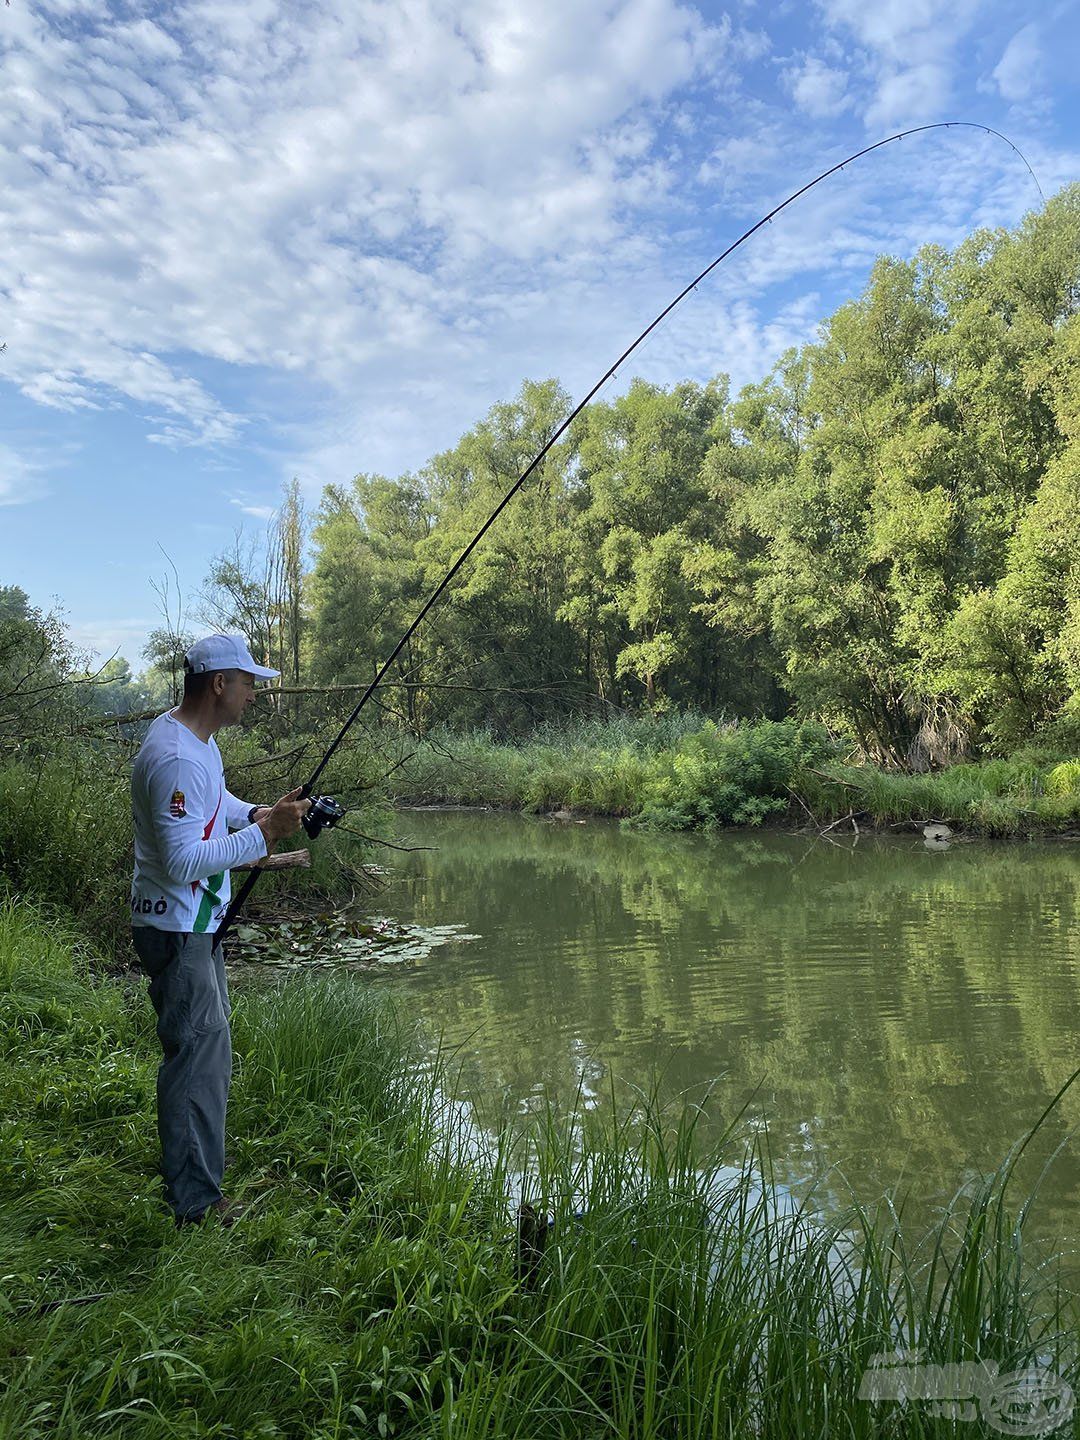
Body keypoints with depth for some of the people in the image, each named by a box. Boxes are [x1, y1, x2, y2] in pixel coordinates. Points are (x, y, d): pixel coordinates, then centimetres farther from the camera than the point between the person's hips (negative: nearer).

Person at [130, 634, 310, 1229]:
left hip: (197, 925, 11)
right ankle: (195, 1203, 9)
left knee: (208, 1048, 21)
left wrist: (256, 813, 5)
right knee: (197, 1055, -4)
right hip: (174, 930, -11)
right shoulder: (175, 758, -26)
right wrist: (264, 833, -28)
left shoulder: (198, 740, 7)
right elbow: (183, 861, -31)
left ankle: (197, 1183, 37)